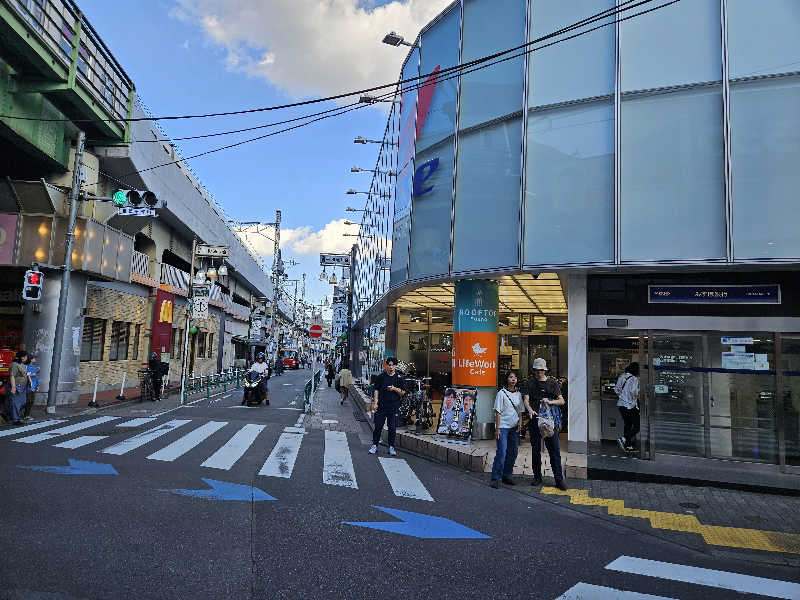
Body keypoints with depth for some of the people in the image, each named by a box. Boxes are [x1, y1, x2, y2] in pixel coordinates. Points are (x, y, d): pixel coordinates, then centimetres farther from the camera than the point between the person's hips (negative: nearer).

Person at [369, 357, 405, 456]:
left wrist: (395, 389, -14)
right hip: (381, 406, 0)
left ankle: (391, 447, 15)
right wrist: (375, 402, -2)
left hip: (394, 406, 0)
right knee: (378, 426, 3)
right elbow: (376, 390, 6)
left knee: (392, 428, 3)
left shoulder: (399, 378, 3)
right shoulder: (381, 376, 4)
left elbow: (403, 392, 3)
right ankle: (374, 445, 16)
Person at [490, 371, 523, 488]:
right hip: (503, 426, -6)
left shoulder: (518, 394, 9)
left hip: (514, 427, 6)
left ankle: (507, 476, 21)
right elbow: (498, 412, -8)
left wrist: (520, 421, 0)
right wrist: (497, 428, -12)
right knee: (502, 452, -12)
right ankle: (495, 478, -3)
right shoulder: (501, 393, -7)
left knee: (513, 452, 8)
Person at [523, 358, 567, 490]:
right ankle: (537, 477, 20)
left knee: (554, 451, -4)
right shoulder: (530, 383, 8)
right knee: (535, 450, 9)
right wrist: (530, 410, -22)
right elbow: (526, 399, -2)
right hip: (534, 420, 2)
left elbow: (561, 401, 1)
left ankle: (559, 479, 1)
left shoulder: (552, 383, 4)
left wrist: (550, 402, -18)